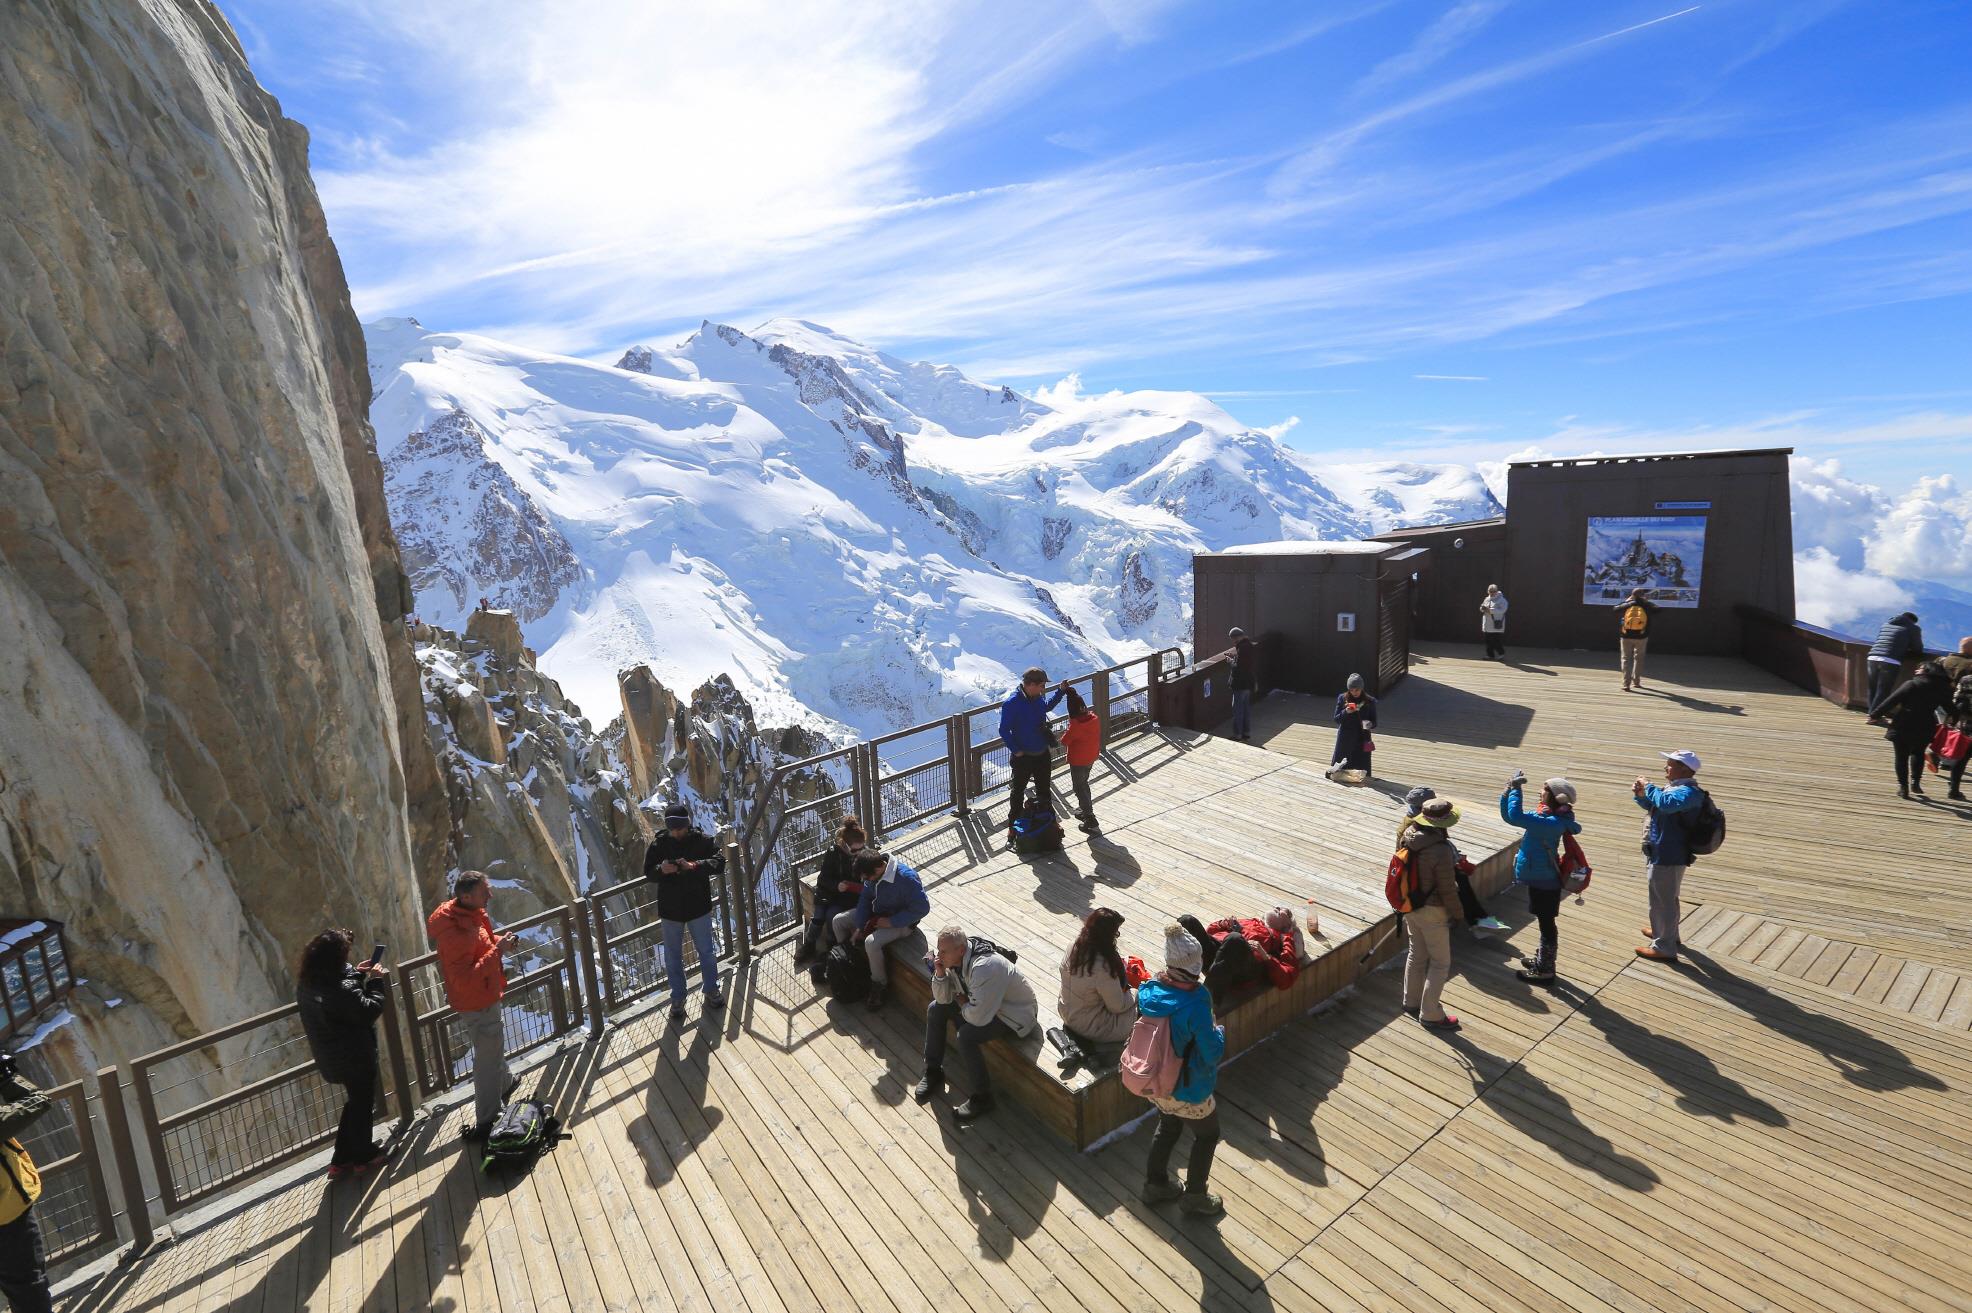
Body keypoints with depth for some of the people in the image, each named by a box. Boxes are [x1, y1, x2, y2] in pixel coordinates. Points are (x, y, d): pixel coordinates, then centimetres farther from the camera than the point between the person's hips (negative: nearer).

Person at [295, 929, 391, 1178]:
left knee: (356, 1103, 26)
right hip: (354, 1057, -8)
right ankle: (364, 1157, 33)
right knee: (363, 1106, 15)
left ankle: (342, 1160, 34)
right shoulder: (342, 990, -35)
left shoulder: (306, 984, -5)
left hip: (331, 1059, 9)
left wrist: (356, 974, 1)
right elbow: (370, 1011, -25)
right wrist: (375, 981, -16)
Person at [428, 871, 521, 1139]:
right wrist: (497, 950, -35)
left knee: (493, 1045, 31)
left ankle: (504, 1083, 55)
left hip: (484, 995, 10)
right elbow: (464, 980, -36)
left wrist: (500, 941, -6)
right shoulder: (455, 933, -37)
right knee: (487, 1057, 7)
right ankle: (486, 1122, 23)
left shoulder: (469, 911, -7)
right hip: (477, 1003, -10)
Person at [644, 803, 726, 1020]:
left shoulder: (703, 840, -12)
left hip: (699, 907, -1)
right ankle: (677, 998, 31)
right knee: (673, 957, 13)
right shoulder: (659, 844, -8)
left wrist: (695, 866, -37)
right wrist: (661, 870, -29)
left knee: (707, 951, 14)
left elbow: (720, 862, -21)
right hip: (670, 910, 1)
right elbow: (648, 872, -6)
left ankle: (711, 990, 35)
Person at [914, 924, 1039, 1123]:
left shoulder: (985, 967, -36)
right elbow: (943, 998, -1)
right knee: (935, 1009, 5)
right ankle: (933, 1073, 19)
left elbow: (977, 1017, -36)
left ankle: (983, 1098, -7)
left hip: (1014, 1015, -9)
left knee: (966, 1036, -28)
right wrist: (939, 973, -19)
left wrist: (961, 1002, -15)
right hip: (982, 1002, 9)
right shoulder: (955, 958, -9)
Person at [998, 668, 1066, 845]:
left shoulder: (1038, 698, -2)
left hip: (1043, 755, 6)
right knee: (1018, 792, 9)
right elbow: (1004, 731, -18)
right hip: (1023, 757, -6)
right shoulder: (1011, 704, -23)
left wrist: (1061, 691, 14)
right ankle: (1013, 826, 23)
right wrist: (1016, 750, -17)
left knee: (1044, 790, 20)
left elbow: (1047, 706, 23)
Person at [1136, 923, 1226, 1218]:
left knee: (1167, 1126, 32)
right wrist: (1219, 1031, -4)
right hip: (1188, 1091, -5)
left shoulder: (1149, 990, -14)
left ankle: (1155, 1184, 47)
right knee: (1207, 1135, 24)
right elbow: (1213, 1053, -24)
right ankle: (1194, 1196, 39)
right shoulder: (1195, 1005, -33)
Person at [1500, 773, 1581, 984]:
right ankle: (1542, 960, 40)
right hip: (1539, 877, 10)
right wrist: (1508, 791, -4)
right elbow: (1509, 816, 11)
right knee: (1544, 921, 23)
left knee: (1546, 922, 5)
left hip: (1544, 881, -10)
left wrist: (1516, 789, -30)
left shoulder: (1553, 823, -27)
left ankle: (1545, 971, 19)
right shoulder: (1545, 815, 3)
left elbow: (1516, 817, -40)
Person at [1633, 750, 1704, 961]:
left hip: (1668, 856, -10)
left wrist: (1648, 786, -27)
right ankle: (1665, 931, 45)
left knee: (1662, 900, 1)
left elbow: (1666, 803, -43)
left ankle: (1664, 948, 11)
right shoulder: (1675, 787, 8)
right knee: (1666, 898, 27)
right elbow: (1652, 805, 19)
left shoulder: (1688, 792, -23)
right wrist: (1641, 794, -1)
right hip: (1663, 853, 10)